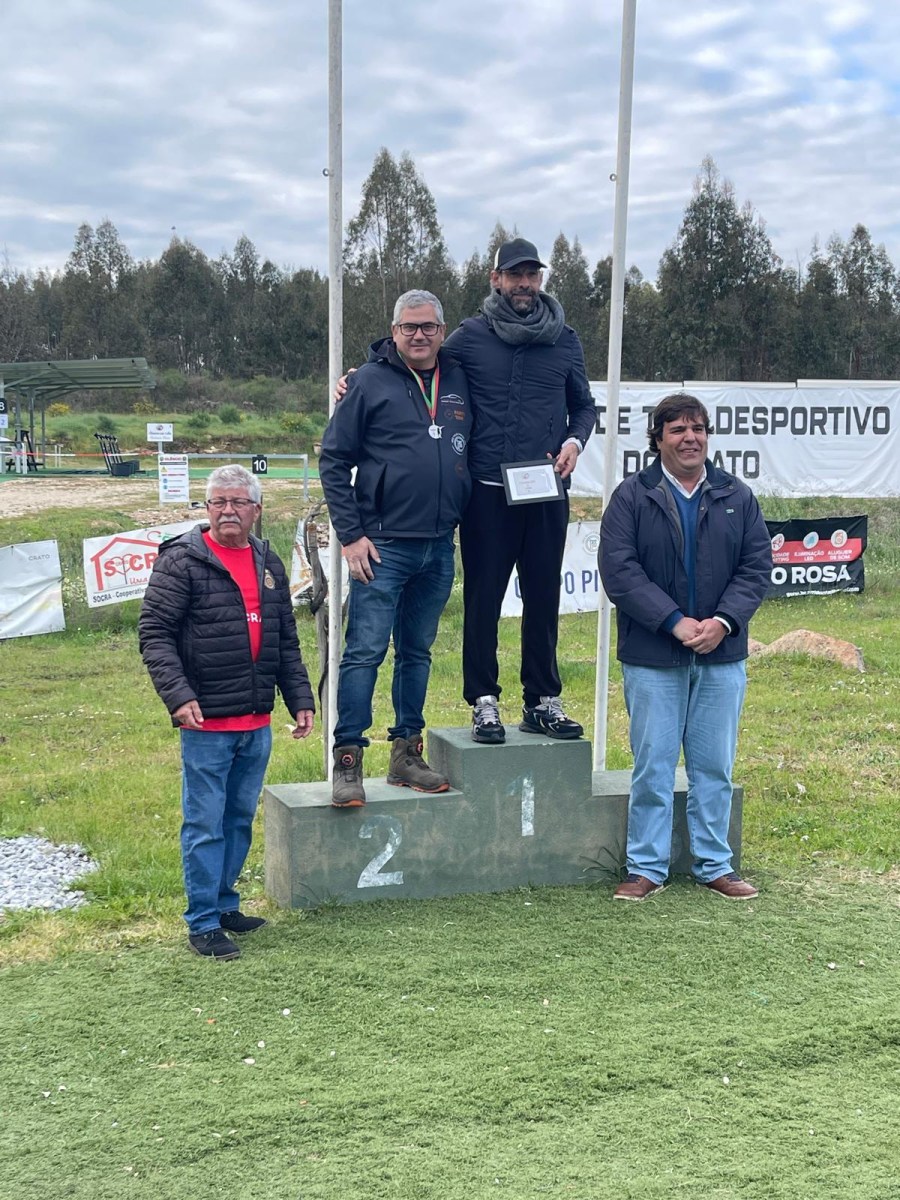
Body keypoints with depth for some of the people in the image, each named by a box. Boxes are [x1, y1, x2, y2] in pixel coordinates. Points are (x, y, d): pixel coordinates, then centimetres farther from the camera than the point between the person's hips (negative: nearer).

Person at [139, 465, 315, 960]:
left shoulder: (269, 563, 13)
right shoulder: (180, 561, -6)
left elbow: (287, 643, 18)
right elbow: (154, 634, -10)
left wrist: (300, 699, 13)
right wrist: (178, 694, -21)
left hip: (257, 723, 6)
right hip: (206, 724, -6)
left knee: (240, 820, 16)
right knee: (205, 825, 0)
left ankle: (224, 904, 31)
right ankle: (203, 923, 10)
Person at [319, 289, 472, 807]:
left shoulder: (460, 380, 9)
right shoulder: (371, 381, -4)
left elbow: (475, 449, 19)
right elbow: (333, 460, -4)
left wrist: (462, 518, 7)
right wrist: (351, 535, -9)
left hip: (440, 548, 5)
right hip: (384, 546, -5)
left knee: (418, 652, 13)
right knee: (365, 651, -6)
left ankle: (407, 754, 23)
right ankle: (348, 760, 1)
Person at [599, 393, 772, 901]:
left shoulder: (738, 497, 8)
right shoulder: (632, 496, -2)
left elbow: (757, 567, 4)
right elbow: (619, 571, -10)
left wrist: (723, 621, -11)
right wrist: (676, 623, -17)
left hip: (722, 657, 3)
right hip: (652, 658, -2)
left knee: (715, 768, 10)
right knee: (653, 768, 4)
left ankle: (715, 865, 23)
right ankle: (647, 868, 16)